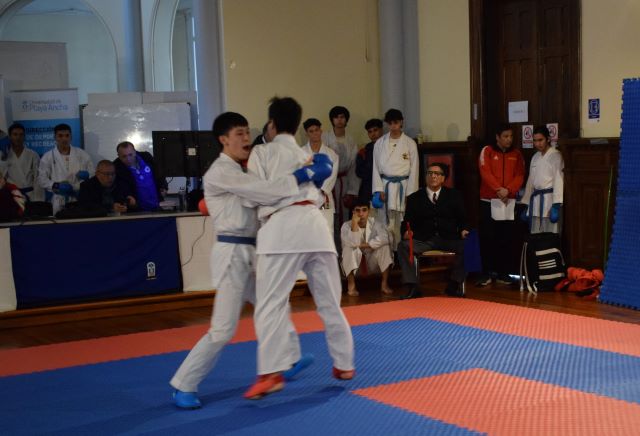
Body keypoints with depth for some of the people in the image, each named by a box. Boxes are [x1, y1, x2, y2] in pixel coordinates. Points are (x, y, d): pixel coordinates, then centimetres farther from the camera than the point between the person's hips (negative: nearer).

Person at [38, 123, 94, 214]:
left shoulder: (82, 154, 10)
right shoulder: (48, 157, 5)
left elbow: (93, 173, 13)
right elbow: (42, 179, 3)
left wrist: (87, 175, -10)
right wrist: (56, 186, -14)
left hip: (80, 199, 1)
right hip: (59, 201, -1)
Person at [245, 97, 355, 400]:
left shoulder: (262, 152, 10)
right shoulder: (307, 156, 28)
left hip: (282, 227, -5)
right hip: (314, 224, 5)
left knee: (270, 303, -8)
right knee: (330, 301, 15)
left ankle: (271, 372, -19)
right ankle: (344, 364, 23)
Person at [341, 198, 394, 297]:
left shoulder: (374, 223, -7)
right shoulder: (346, 226, -13)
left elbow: (384, 238, -27)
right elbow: (352, 243, -32)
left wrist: (363, 245, -25)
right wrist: (355, 223, -31)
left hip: (371, 263, 2)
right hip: (353, 265, -2)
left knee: (384, 246, -23)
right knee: (350, 249, -31)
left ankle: (384, 284, -16)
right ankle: (351, 285, -21)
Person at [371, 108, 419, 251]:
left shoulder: (410, 143, 2)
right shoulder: (380, 143, 7)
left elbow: (414, 170, 1)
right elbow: (376, 167, 7)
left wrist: (410, 194, -4)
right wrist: (379, 190, -2)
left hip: (403, 186, -1)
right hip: (385, 186, 1)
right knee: (387, 224, -2)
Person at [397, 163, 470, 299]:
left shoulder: (454, 196, 14)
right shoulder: (414, 198, 13)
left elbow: (462, 219, 9)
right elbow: (408, 222, 7)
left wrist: (463, 230, -12)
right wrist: (407, 231, -15)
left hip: (449, 238, 0)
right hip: (424, 240, 0)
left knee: (466, 246, -30)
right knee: (403, 246, -27)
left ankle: (454, 285, -14)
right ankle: (413, 287, -22)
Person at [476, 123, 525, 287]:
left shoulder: (516, 154, 9)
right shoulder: (487, 151, 1)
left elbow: (520, 176, 0)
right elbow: (485, 173, -10)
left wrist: (508, 190, -16)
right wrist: (498, 189, -21)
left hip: (509, 201, 3)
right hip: (488, 201, -2)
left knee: (506, 239, 4)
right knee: (487, 238, -3)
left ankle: (503, 273, 11)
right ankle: (486, 273, 3)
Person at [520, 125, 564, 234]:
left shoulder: (555, 155, -6)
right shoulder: (535, 157, 16)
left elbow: (558, 180, -14)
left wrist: (556, 206, -23)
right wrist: (525, 205, 15)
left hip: (549, 199, -7)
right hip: (535, 200, 7)